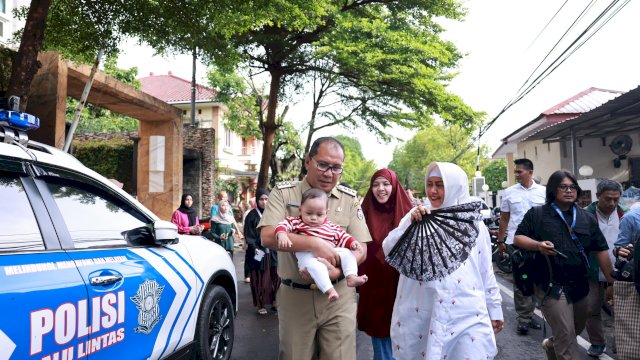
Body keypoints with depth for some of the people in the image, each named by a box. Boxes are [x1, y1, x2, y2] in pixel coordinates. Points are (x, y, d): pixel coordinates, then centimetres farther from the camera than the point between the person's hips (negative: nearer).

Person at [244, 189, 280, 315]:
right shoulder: (252, 215, -2)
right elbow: (248, 235, -5)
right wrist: (255, 248, -16)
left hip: (273, 252, 3)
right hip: (258, 252, -3)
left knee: (275, 278, 1)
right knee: (259, 279, 2)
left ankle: (274, 302, 14)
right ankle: (260, 305, 13)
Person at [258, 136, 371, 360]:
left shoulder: (350, 199, 2)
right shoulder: (283, 193, -4)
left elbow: (361, 250, -1)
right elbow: (268, 237, -17)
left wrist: (336, 271, -21)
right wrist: (315, 244, -27)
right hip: (294, 296, 0)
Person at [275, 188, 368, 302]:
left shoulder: (331, 227, 19)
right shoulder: (296, 222, 10)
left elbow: (342, 237, 21)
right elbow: (283, 225, -2)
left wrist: (352, 242, 1)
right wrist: (282, 234, -24)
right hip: (308, 255, -4)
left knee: (347, 252, -10)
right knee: (315, 265, -37)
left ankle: (351, 277, -19)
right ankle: (329, 289, -40)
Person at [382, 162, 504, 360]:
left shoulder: (473, 222, 6)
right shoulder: (417, 216, 4)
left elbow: (486, 270, 11)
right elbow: (389, 251, -4)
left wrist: (495, 308, 15)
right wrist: (410, 224, -16)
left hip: (467, 315, 0)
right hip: (421, 314, 0)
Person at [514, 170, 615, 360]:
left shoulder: (587, 218, 9)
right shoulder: (536, 214, -3)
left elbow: (601, 250, 10)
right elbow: (518, 238, -2)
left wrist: (611, 281, 7)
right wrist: (538, 245, -21)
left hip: (580, 285, 6)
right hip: (551, 285, -6)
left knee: (577, 330, 21)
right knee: (566, 336, -7)